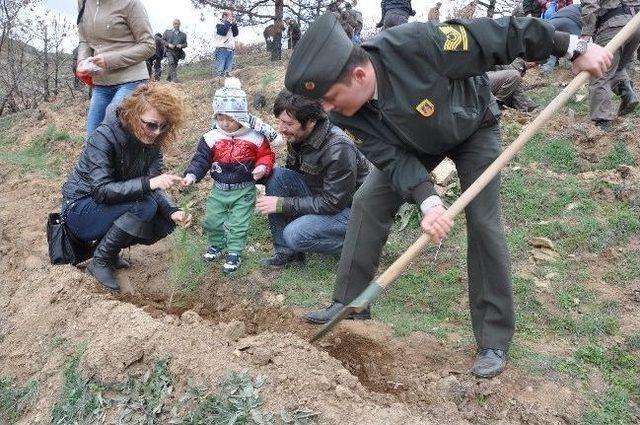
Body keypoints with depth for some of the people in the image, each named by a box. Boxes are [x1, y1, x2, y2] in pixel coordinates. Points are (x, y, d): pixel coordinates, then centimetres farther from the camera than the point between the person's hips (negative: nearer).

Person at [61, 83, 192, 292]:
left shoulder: (152, 143, -6)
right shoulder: (103, 137, -25)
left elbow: (154, 188, -10)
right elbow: (101, 191, -32)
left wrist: (173, 211, -29)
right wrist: (148, 183, -42)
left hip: (111, 208, 7)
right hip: (80, 210, -7)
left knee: (166, 222, -12)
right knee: (145, 205, -29)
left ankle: (108, 247, 7)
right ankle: (100, 261, -12)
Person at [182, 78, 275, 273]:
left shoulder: (255, 138, -11)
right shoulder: (211, 138, -7)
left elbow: (266, 155, -1)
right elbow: (200, 159, -5)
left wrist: (262, 167, -21)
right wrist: (192, 175, -21)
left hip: (244, 191, -3)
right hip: (219, 189, 3)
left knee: (238, 224, 2)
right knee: (212, 220, 12)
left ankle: (234, 253, 19)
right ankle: (217, 245, 38)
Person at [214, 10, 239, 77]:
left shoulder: (231, 26, 21)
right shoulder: (219, 24, 1)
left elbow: (235, 34, 13)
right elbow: (223, 32, -16)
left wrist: (234, 24, 3)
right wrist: (228, 22, -9)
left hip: (230, 51, 7)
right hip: (222, 50, -7)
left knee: (227, 72, 5)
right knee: (220, 70, -12)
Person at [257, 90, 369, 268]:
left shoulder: (338, 149, -31)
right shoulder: (297, 136, -7)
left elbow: (333, 203, -26)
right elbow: (292, 173, 9)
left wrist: (282, 204, -24)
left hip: (347, 206, -8)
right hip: (319, 195, 8)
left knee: (295, 235, -27)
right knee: (277, 175, -12)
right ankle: (286, 252, -5)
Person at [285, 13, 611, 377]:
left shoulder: (416, 45, -42)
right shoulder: (347, 113, -26)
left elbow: (499, 36, -32)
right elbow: (392, 157, -27)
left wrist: (573, 48, -24)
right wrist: (428, 202, -44)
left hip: (473, 128, -4)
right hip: (416, 142, 4)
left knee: (484, 223, -12)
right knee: (368, 203, -6)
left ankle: (495, 340, 0)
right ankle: (350, 305, 8)